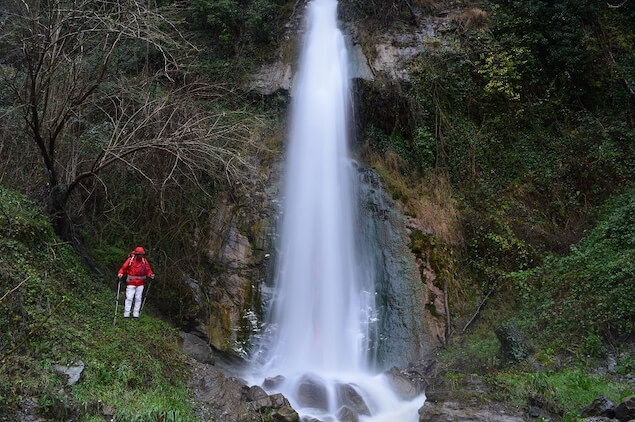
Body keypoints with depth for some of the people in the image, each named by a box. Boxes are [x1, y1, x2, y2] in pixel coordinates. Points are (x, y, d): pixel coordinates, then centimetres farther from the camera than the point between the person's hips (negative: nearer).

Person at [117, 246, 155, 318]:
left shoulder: (144, 261, 4)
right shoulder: (130, 260, -5)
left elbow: (148, 270, 8)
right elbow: (123, 268, -2)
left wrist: (151, 275, -11)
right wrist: (120, 273, -20)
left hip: (140, 283, 3)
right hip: (131, 283, -3)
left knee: (138, 298, 7)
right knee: (129, 298, -5)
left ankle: (136, 314, 13)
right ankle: (126, 314, 0)